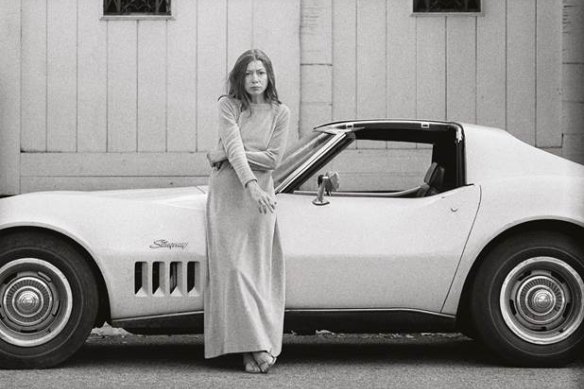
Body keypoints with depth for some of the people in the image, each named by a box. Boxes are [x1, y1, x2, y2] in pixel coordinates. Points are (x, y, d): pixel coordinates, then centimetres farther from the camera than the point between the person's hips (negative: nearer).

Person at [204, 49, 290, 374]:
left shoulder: (280, 113, 3)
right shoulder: (228, 105, 1)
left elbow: (273, 159, -5)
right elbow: (233, 146, -13)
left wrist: (225, 154, -8)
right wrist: (250, 184, -27)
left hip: (260, 195, 0)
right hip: (226, 193, 0)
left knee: (257, 270, -2)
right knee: (233, 268, -8)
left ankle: (256, 348, -1)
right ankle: (256, 347, -9)